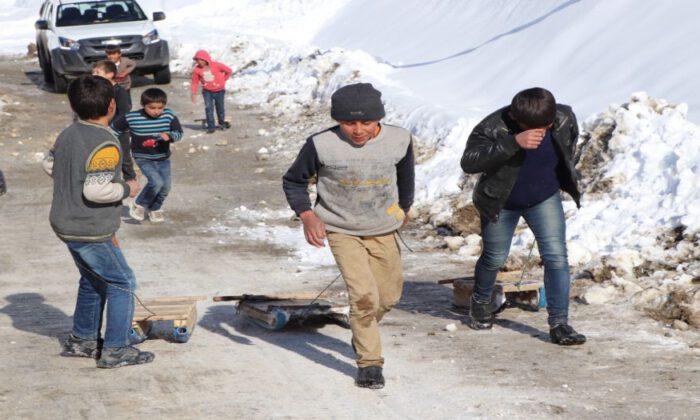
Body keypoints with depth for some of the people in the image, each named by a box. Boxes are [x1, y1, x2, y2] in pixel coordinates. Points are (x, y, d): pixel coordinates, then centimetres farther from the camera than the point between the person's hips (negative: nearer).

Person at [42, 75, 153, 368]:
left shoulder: (68, 135, 4)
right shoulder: (106, 145, -23)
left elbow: (49, 165, 18)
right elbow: (96, 190, -29)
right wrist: (126, 189, -14)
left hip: (66, 224, 9)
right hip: (91, 233, -9)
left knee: (93, 281, 24)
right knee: (122, 284, 2)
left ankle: (81, 340, 34)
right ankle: (115, 350, 4)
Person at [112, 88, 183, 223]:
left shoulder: (169, 116, -12)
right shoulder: (132, 118, -16)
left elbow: (179, 133, -10)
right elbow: (114, 129, -4)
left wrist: (169, 135, -31)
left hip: (163, 158, 4)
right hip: (143, 158, -4)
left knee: (165, 186, 6)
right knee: (156, 182, -22)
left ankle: (155, 209, 34)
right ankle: (139, 205, 3)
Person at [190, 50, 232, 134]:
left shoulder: (216, 65, -16)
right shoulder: (197, 70, -10)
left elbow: (228, 71, -3)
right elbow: (195, 82, -1)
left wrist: (223, 79, 3)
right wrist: (194, 93, -6)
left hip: (219, 90, -1)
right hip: (207, 91, 1)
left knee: (220, 107, 11)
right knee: (208, 108, -12)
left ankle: (222, 123, 34)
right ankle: (211, 127, -6)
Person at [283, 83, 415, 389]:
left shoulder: (399, 141, -11)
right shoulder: (322, 145, -20)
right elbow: (293, 181, -5)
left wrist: (404, 207, 26)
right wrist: (306, 215, -21)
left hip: (382, 231, 4)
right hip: (341, 231, -4)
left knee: (389, 296, 15)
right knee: (364, 295, -17)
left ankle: (362, 332, 45)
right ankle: (369, 363, -2)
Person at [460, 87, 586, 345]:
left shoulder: (564, 118, -18)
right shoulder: (494, 127, -32)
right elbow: (469, 162, -45)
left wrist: (565, 177, 9)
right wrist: (513, 143, -52)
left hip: (545, 200, 2)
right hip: (500, 203, -2)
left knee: (556, 257, -9)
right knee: (495, 258, 13)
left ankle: (559, 324, -4)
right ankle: (480, 302, 44)